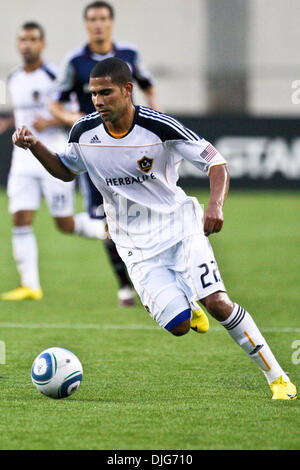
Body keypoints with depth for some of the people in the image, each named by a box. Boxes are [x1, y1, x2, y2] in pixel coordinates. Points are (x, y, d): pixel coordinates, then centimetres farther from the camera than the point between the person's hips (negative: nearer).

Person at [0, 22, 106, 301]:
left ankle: (110, 230, 24)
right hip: (24, 159, 5)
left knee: (65, 224, -3)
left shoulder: (54, 76, -10)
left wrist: (51, 122, -22)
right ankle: (30, 285, -5)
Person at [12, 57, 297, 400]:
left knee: (216, 302, -20)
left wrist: (215, 205, -31)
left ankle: (277, 376, -6)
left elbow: (216, 163, -13)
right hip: (136, 245, 2)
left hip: (178, 225, -2)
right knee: (178, 326, -15)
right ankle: (183, 308, 25)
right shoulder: (85, 132, -5)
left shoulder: (160, 127, -17)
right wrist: (35, 146, -2)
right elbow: (66, 170, 16)